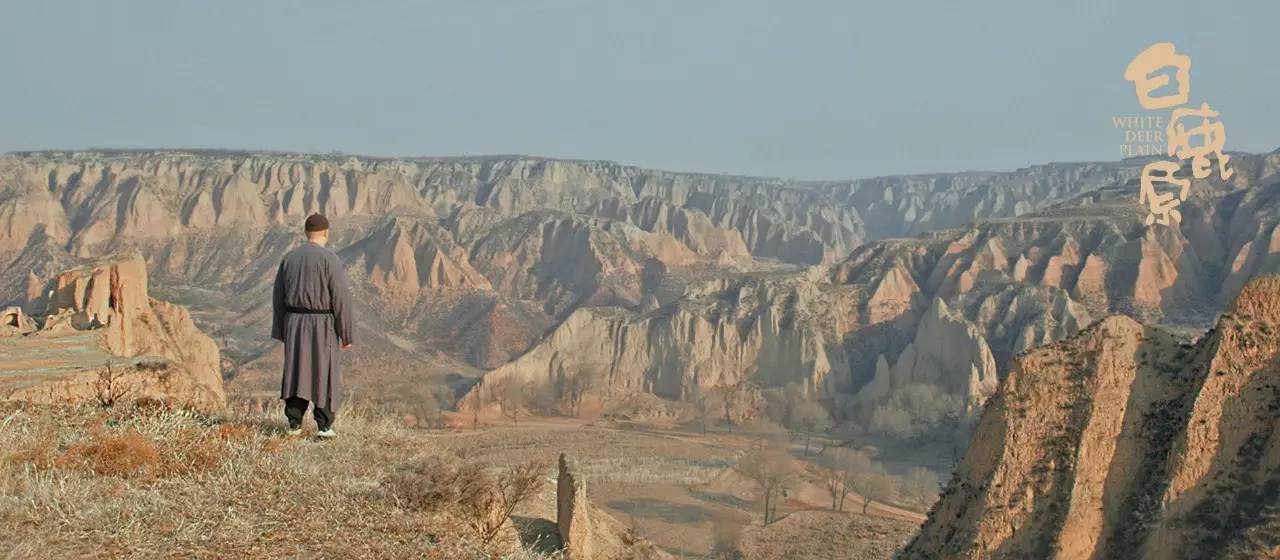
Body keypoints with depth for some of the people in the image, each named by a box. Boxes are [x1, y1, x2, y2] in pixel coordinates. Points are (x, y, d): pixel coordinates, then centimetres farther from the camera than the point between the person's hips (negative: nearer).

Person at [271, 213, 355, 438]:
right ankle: (324, 427, 5)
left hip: (295, 323, 4)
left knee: (297, 372, 13)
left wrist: (281, 332, 15)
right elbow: (341, 299, -14)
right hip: (322, 325, -4)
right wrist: (347, 334, -6)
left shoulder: (289, 258, 4)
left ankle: (294, 423, 11)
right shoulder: (330, 259, -13)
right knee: (325, 374, 5)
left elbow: (278, 296, 8)